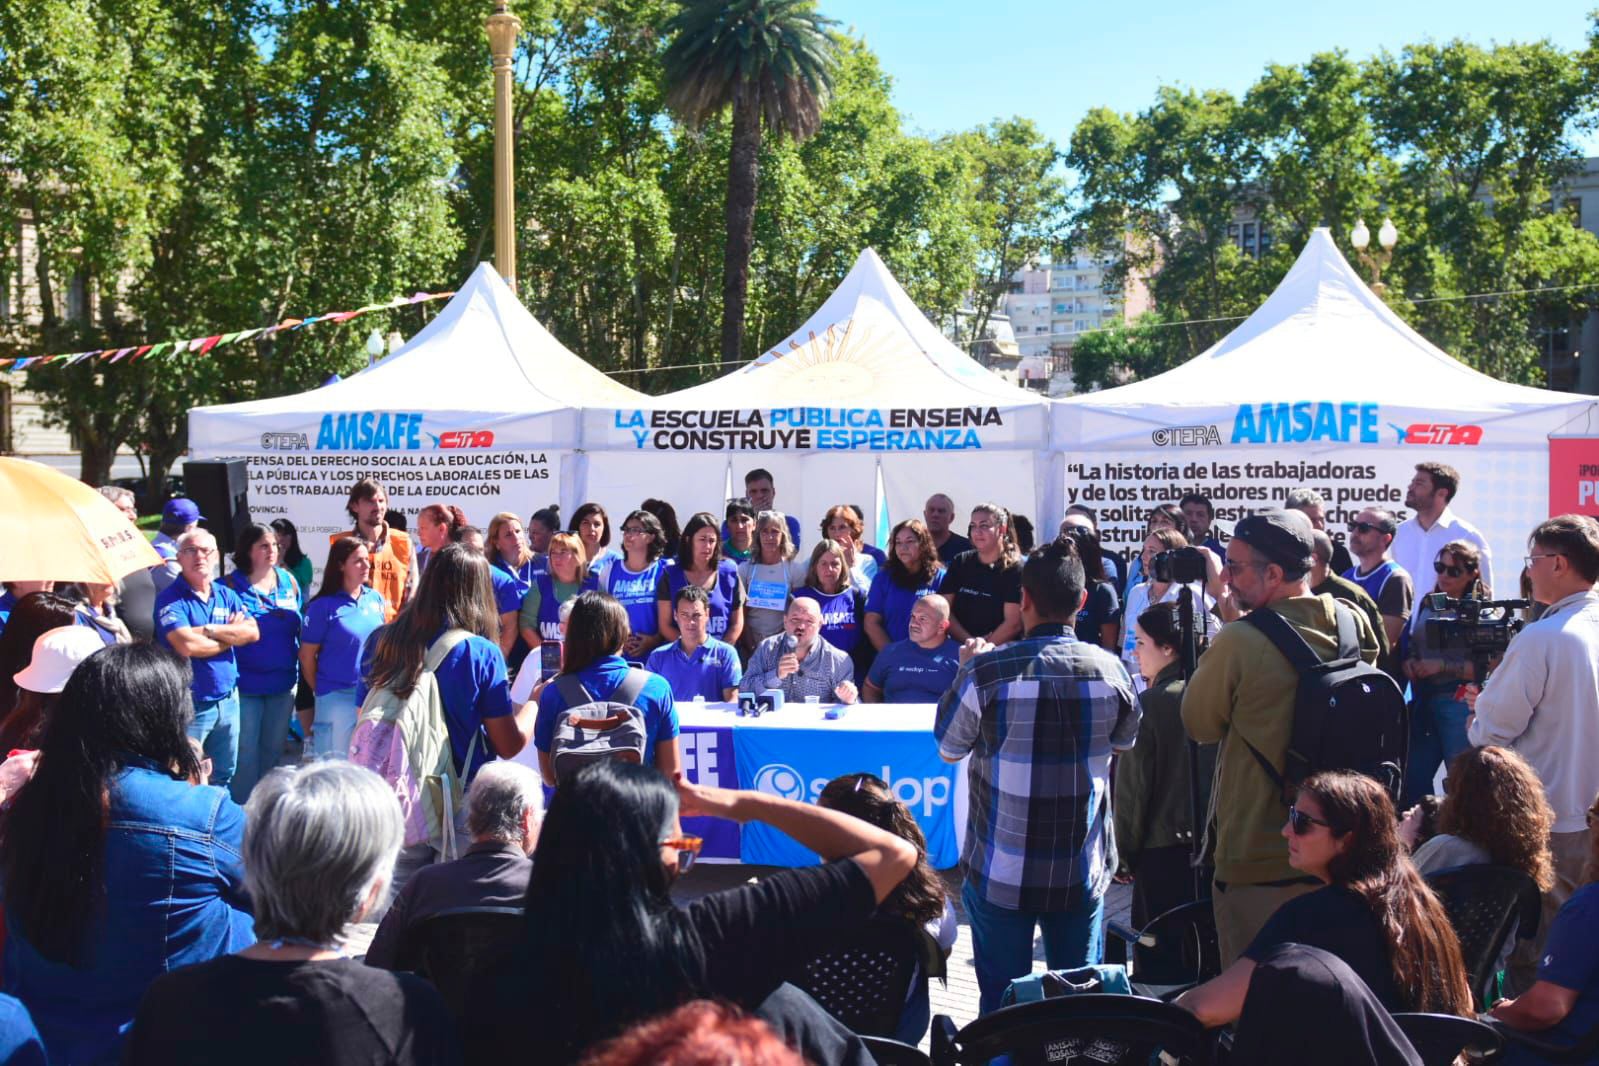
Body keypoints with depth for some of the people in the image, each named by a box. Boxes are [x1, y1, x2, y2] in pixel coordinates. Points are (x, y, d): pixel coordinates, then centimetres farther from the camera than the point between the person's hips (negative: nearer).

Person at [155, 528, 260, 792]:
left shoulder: (227, 595, 10)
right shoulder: (171, 599, -8)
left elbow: (253, 632, -4)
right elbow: (186, 645, -22)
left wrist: (209, 630, -15)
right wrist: (230, 635, -7)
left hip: (227, 699, 6)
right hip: (190, 704, -6)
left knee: (223, 779, 17)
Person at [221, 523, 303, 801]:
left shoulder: (288, 582, 6)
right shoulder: (231, 586, -8)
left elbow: (301, 627, 12)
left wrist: (302, 672, 9)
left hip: (283, 683, 5)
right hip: (246, 684, -5)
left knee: (273, 750, 15)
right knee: (246, 752, 1)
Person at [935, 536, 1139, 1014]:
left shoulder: (987, 671, -15)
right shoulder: (1110, 669, -7)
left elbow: (949, 749, 1)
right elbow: (1125, 740, 13)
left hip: (1001, 872, -2)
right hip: (1084, 870, 2)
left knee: (1002, 998, 9)